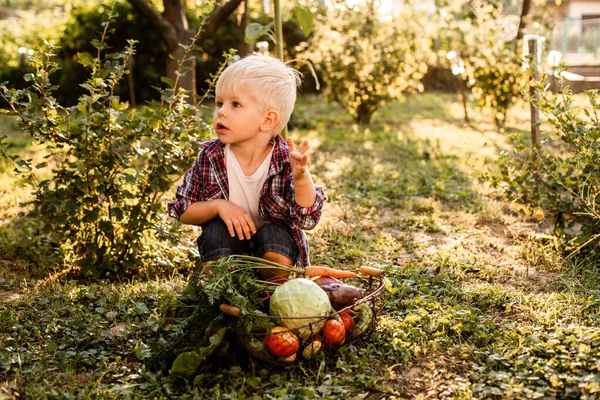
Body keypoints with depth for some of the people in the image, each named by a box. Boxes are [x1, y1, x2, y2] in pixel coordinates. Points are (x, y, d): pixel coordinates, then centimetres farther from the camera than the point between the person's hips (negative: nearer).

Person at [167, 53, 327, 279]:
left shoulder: (286, 159, -18)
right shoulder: (209, 157, -12)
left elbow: (307, 219, -24)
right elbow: (183, 213, -4)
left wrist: (301, 177, -42)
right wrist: (218, 205, -23)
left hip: (273, 244, -1)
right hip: (227, 249, 1)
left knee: (273, 235, -31)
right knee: (216, 230, -28)